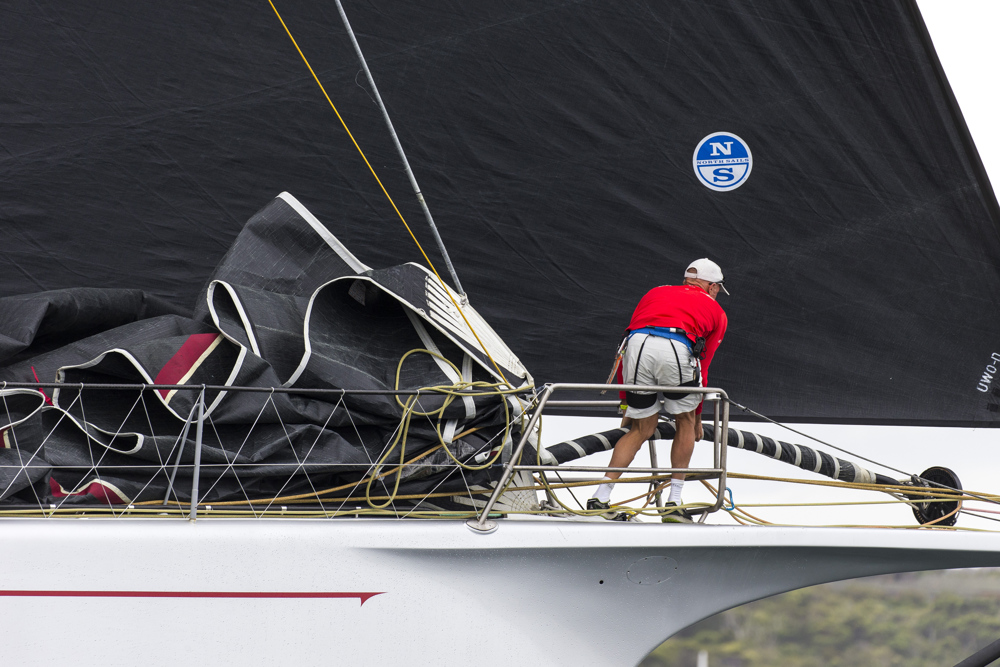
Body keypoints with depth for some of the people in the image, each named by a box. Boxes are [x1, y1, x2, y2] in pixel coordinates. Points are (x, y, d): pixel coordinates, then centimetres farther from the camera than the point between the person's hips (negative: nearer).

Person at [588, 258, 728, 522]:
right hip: (677, 349, -3)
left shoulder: (655, 293, 38)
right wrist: (698, 415, 40)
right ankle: (673, 503, 18)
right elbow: (702, 369, 30)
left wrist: (627, 404, 39)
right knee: (685, 421, 21)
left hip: (636, 345, 3)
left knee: (642, 429, 20)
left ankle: (600, 496, 10)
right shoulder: (715, 310, 31)